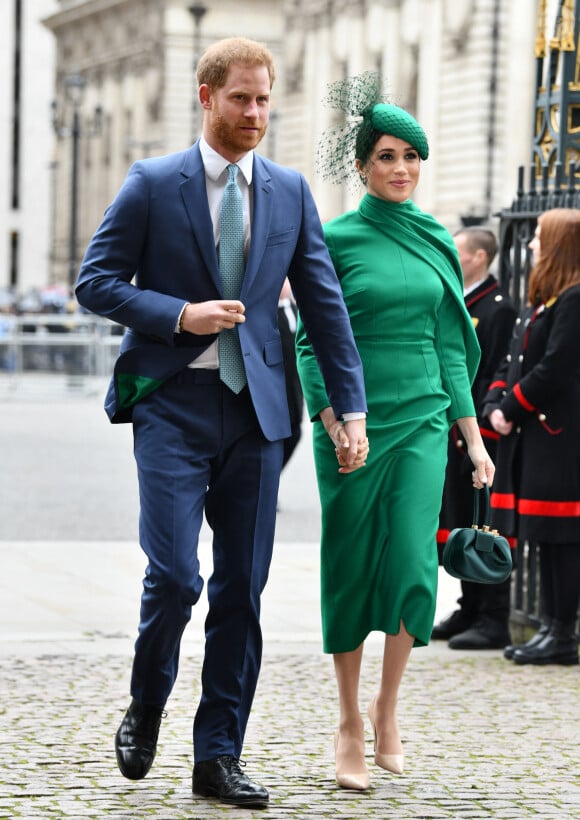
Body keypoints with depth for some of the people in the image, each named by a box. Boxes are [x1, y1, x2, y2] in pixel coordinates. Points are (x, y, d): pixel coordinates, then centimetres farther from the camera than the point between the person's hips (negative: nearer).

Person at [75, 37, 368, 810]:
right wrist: (181, 315, -14)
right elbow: (95, 281, -1)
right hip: (173, 404, -3)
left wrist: (351, 407, 4)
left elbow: (325, 303, 9)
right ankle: (145, 707, 16)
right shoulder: (152, 184, -1)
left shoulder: (290, 191, 9)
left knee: (242, 587, 2)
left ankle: (218, 757, 10)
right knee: (174, 575, -12)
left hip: (255, 409, 3)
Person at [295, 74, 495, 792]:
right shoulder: (336, 239, -1)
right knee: (351, 566, 3)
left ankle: (387, 705, 8)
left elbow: (450, 345, 13)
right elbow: (310, 341, -2)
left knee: (412, 562, -11)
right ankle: (350, 722, 14)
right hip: (354, 423, -2)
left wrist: (473, 437, 9)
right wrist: (331, 418, -15)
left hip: (422, 420, 2)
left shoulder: (436, 239, 10)